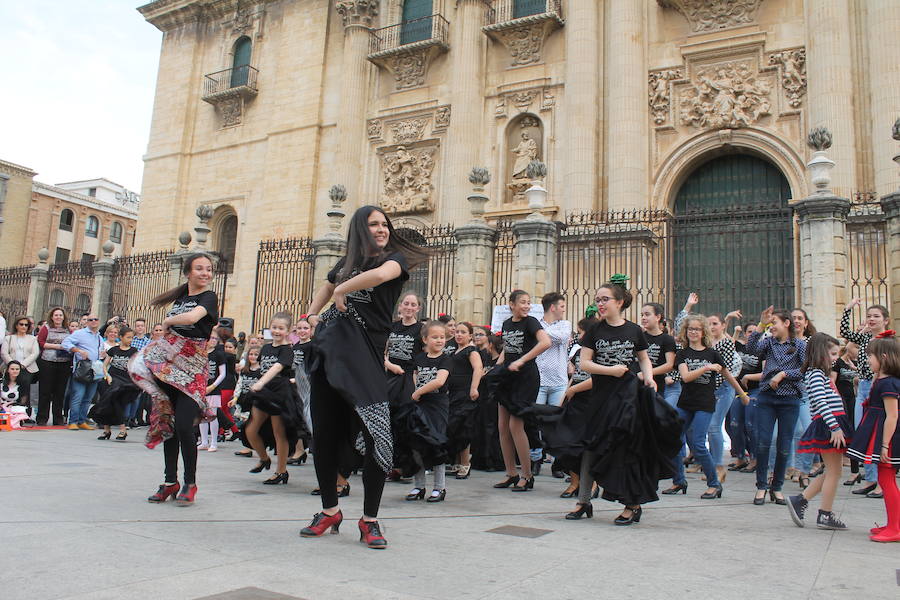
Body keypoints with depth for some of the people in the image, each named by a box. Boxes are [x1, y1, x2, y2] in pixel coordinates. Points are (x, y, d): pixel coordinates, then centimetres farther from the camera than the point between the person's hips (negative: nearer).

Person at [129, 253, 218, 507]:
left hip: (192, 367, -6)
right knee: (167, 424, 9)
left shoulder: (209, 297, -6)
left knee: (183, 426, -13)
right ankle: (170, 482, 19)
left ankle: (190, 484, 3)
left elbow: (191, 317, -26)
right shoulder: (180, 295, 13)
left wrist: (168, 321, -9)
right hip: (168, 362, 6)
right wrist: (163, 329, 4)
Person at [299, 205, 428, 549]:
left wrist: (342, 290, -11)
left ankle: (369, 520, 3)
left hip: (364, 352, -6)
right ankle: (330, 511, 24)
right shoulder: (347, 262, 17)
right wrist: (312, 314, 20)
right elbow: (327, 288, 37)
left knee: (377, 437, -11)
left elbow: (381, 274, -24)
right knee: (325, 434, 8)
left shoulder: (396, 257, 2)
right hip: (328, 349, 6)